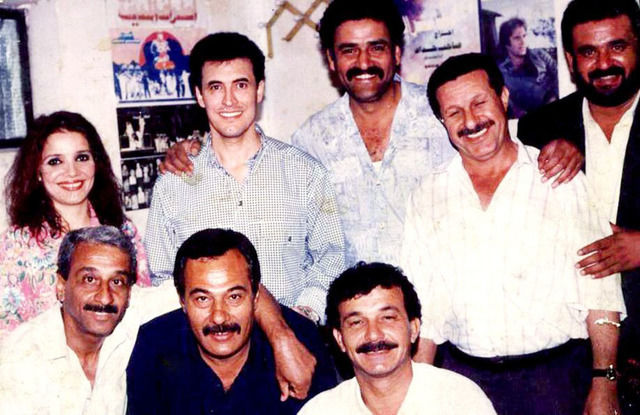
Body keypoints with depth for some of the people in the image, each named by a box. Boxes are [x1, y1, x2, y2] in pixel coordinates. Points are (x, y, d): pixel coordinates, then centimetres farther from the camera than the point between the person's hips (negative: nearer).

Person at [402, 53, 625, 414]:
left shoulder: (561, 178, 0)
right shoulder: (428, 197, 6)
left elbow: (600, 292, -2)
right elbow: (423, 307, 7)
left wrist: (603, 384, -8)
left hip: (556, 372, -1)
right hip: (465, 378, 2)